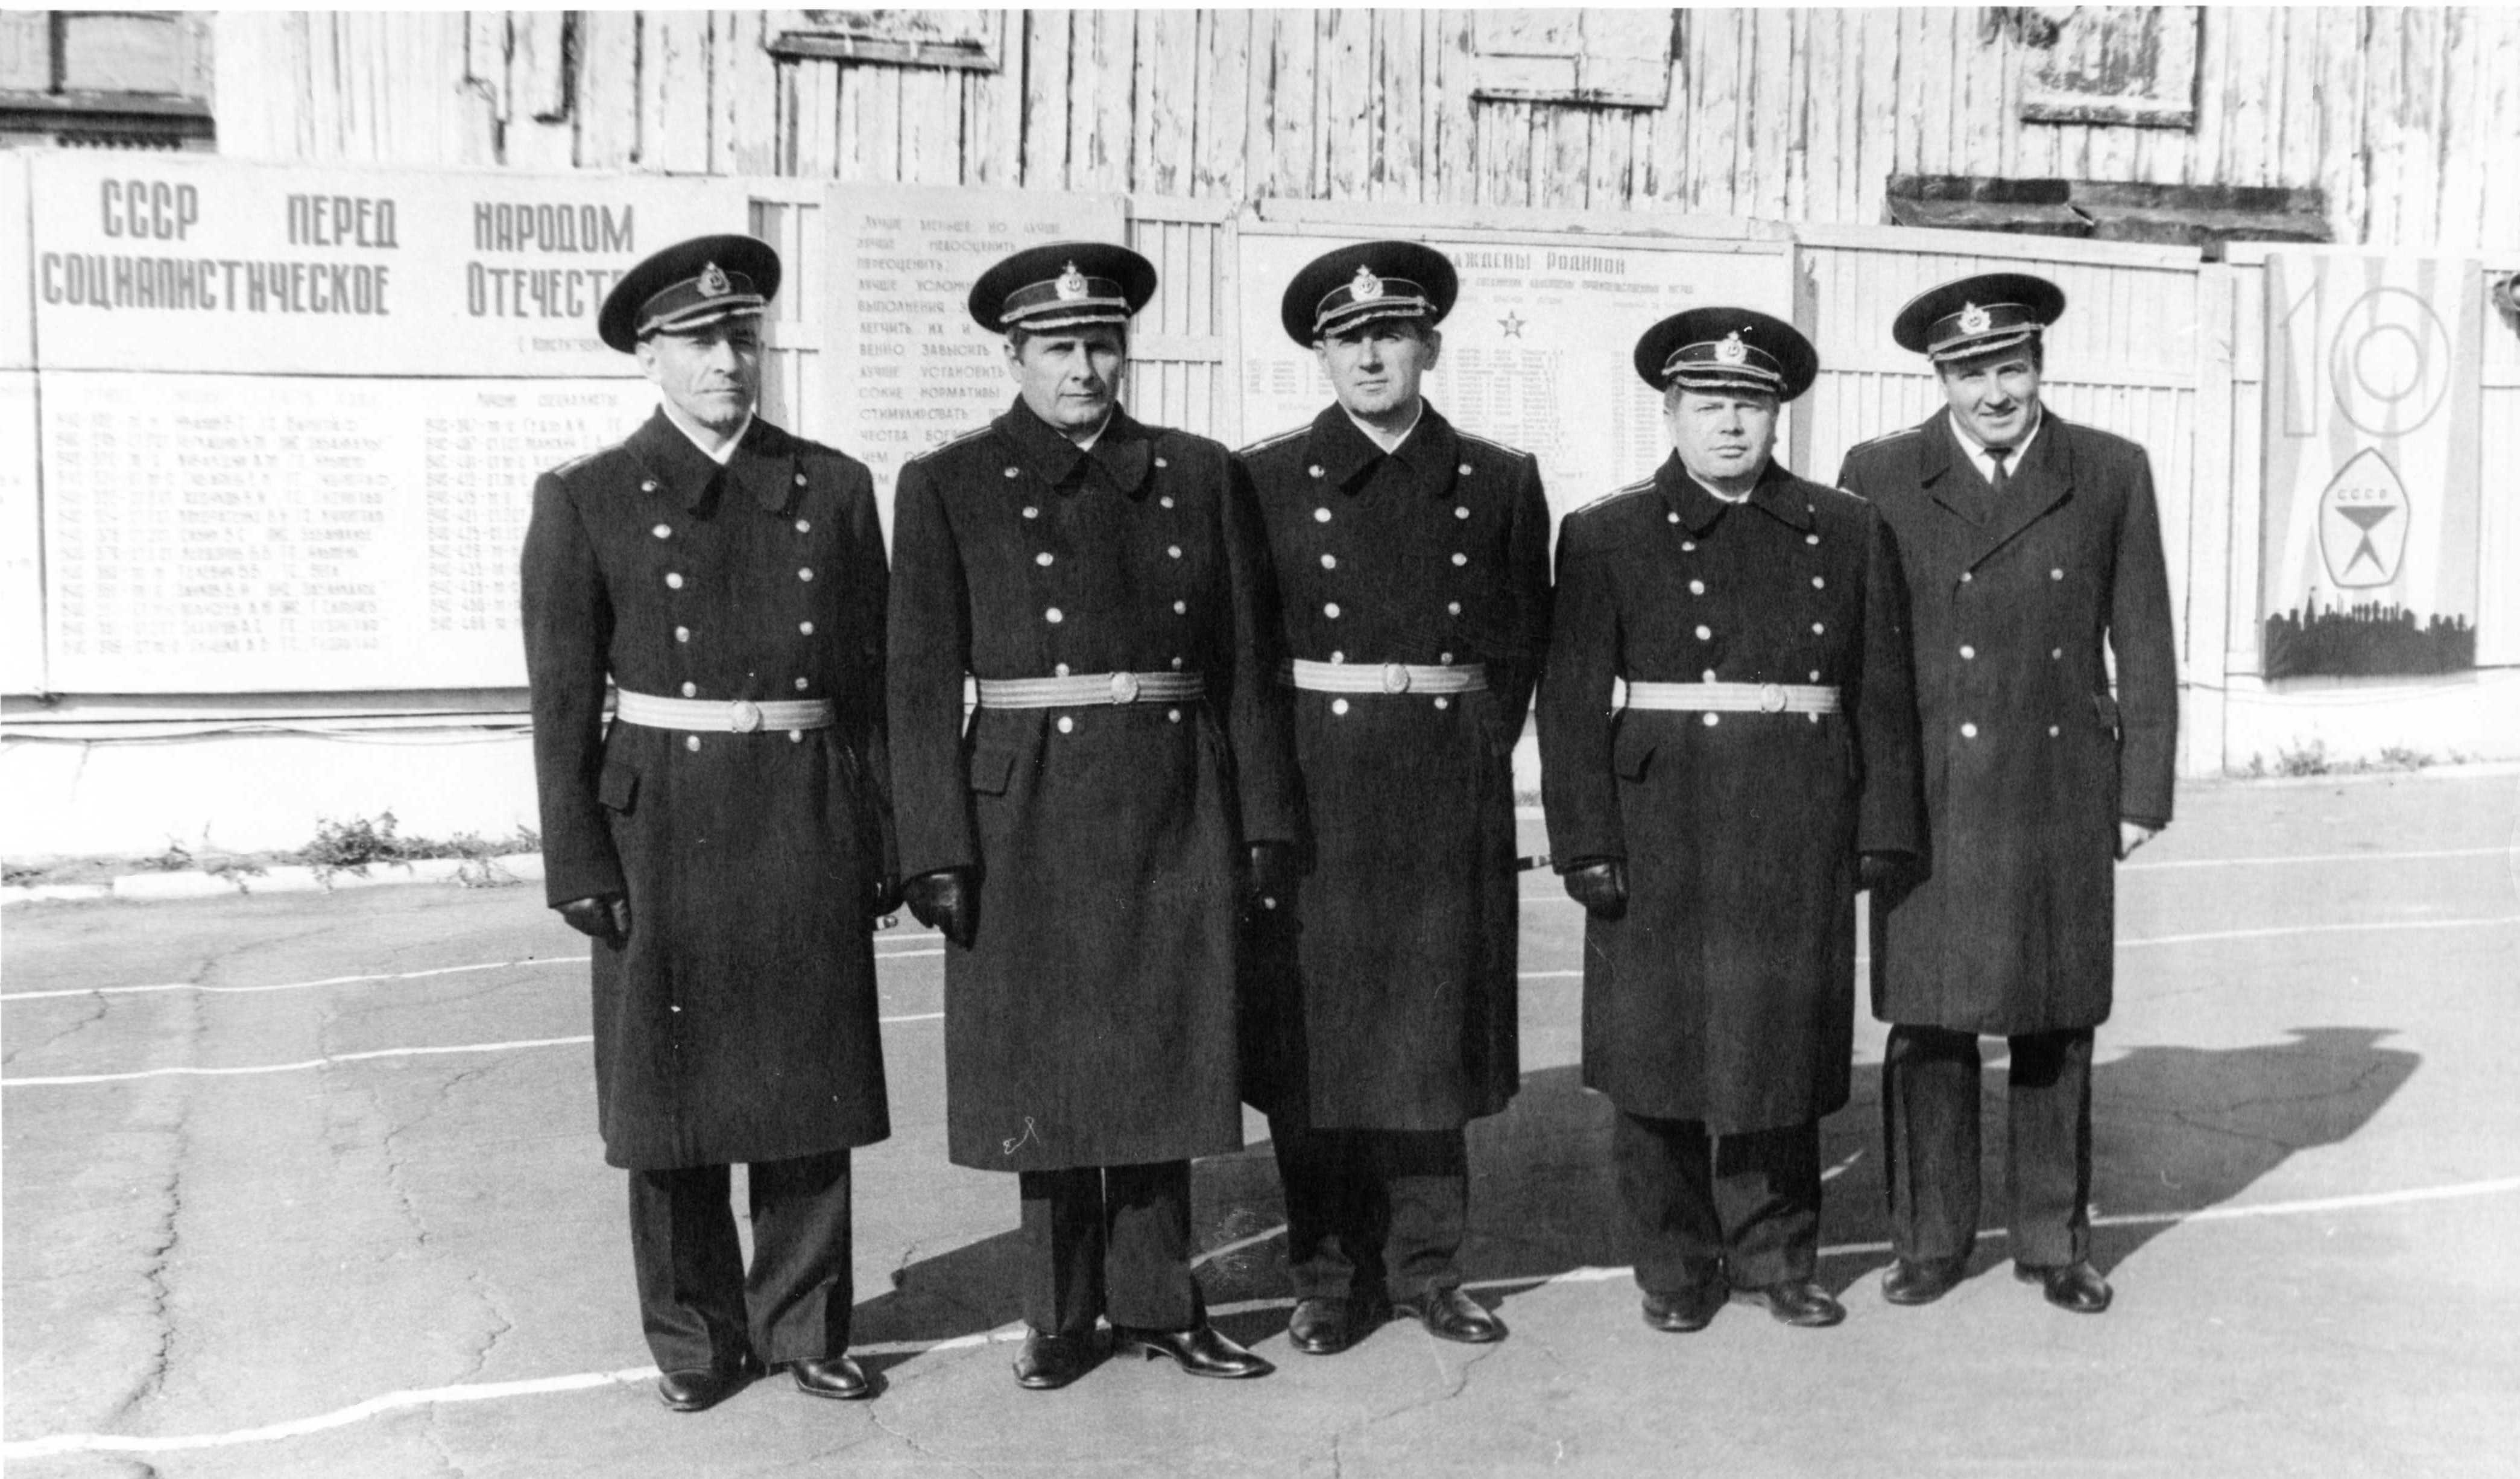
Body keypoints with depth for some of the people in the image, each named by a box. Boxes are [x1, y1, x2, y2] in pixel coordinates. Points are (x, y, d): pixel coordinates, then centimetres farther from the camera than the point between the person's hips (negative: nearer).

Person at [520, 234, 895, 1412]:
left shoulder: (834, 489, 6)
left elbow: (873, 681, 6)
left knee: (811, 1089, 8)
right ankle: (696, 1340, 23)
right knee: (673, 1094, 7)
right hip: (664, 827, -1)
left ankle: (804, 1325, 23)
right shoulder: (586, 500, 0)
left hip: (810, 831, 2)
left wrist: (885, 840, 3)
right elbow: (562, 702, -1)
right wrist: (580, 865, -6)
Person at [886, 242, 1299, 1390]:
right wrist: (936, 852, -9)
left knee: (1162, 1057, 9)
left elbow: (1245, 660, 7)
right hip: (1031, 817, -2)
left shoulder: (1199, 475, 7)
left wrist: (1262, 818, 3)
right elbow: (924, 682, -4)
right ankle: (1063, 1315, 24)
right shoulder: (948, 487, 0)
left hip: (1176, 817, 2)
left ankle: (1155, 1305, 25)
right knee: (1048, 1069, 7)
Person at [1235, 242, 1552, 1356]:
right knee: (1314, 1037, 3)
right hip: (1312, 793, -1)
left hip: (1451, 801, 1)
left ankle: (1426, 1269, 21)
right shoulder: (1265, 480, 2)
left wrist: (1473, 754, 6)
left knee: (1434, 1039, 7)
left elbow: (1522, 643, 13)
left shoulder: (1499, 482, 6)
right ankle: (1329, 1280, 16)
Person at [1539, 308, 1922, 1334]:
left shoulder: (1847, 531, 9)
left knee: (1782, 1049, 9)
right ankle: (1676, 1268, 20)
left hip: (1800, 841, 2)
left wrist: (1882, 827, 3)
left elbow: (1882, 691, 9)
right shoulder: (1607, 536, 2)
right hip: (1661, 835, -1)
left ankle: (1773, 1255, 25)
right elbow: (1572, 703, -3)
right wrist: (1587, 846, -9)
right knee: (1658, 1053, 5)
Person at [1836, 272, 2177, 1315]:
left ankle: (2054, 1242, 21)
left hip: (2063, 798, 1)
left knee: (2057, 1028, 8)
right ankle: (1929, 1240, 16)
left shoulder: (2112, 474, 4)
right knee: (1926, 1023, 3)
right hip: (1931, 799, -1)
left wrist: (2144, 792, 2)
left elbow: (2142, 644, 6)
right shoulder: (1880, 477, 1)